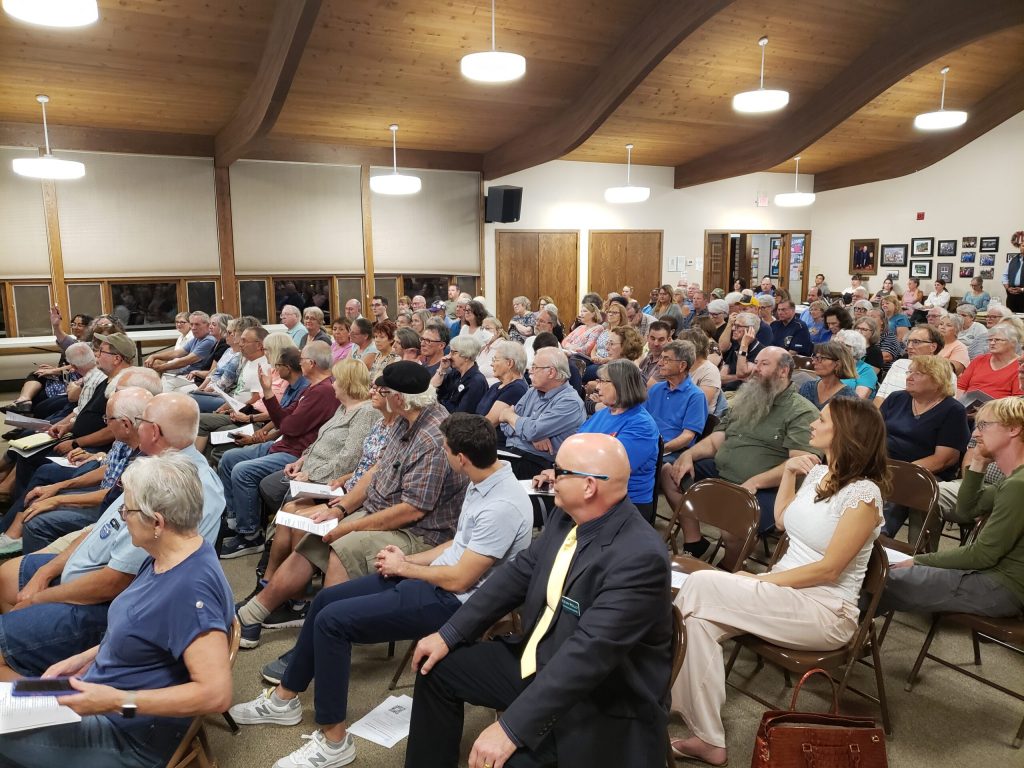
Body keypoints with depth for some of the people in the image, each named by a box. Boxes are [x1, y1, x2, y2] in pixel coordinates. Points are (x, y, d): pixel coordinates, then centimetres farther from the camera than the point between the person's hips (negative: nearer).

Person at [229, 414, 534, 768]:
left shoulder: (503, 507, -27)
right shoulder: (484, 480, 3)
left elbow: (458, 580, -24)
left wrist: (402, 568, -9)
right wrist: (406, 559, 5)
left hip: (450, 601, -10)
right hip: (434, 577, 10)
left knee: (332, 620, -14)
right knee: (326, 599, 9)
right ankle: (284, 698, 26)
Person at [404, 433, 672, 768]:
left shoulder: (639, 556, -30)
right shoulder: (568, 516, -4)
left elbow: (588, 652, -34)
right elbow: (519, 572, 5)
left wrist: (511, 728, -34)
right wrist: (449, 634, 3)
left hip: (597, 704, -8)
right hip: (537, 661, 8)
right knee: (438, 668, 11)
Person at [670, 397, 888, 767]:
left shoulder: (863, 494, -16)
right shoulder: (818, 472, 7)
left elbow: (828, 570, -19)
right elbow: (781, 521, 22)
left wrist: (759, 580, -17)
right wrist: (787, 472, 10)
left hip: (825, 612, -7)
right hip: (786, 590, 7)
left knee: (700, 585, -24)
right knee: (699, 618, -20)